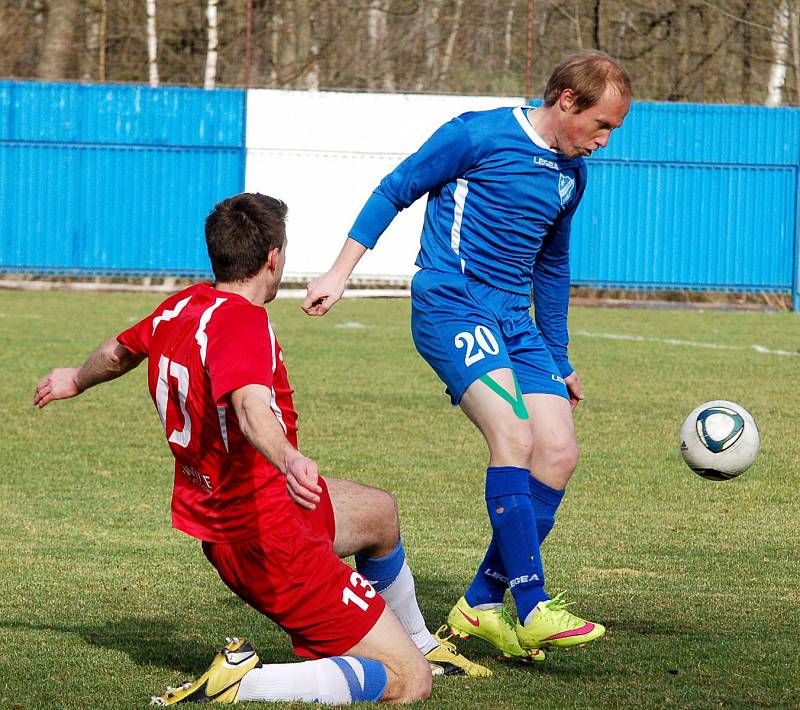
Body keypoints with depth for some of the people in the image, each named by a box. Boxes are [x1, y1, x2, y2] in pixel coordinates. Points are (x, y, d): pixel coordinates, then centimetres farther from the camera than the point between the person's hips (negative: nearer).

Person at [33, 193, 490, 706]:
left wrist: (78, 381, 49)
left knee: (379, 511, 35)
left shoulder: (180, 308, 3)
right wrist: (290, 461, -64)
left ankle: (422, 644, 56)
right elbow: (251, 406, -45)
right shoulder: (241, 321, -23)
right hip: (271, 539, -10)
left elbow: (118, 352, 26)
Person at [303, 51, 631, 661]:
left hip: (514, 324, 8)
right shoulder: (480, 136, -8)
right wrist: (339, 274, -5)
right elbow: (394, 192, -1)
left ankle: (482, 604, 6)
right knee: (514, 434, -25)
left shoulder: (571, 175, 14)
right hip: (451, 307, -8)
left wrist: (559, 361, 29)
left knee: (559, 454, -5)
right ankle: (533, 611, -26)